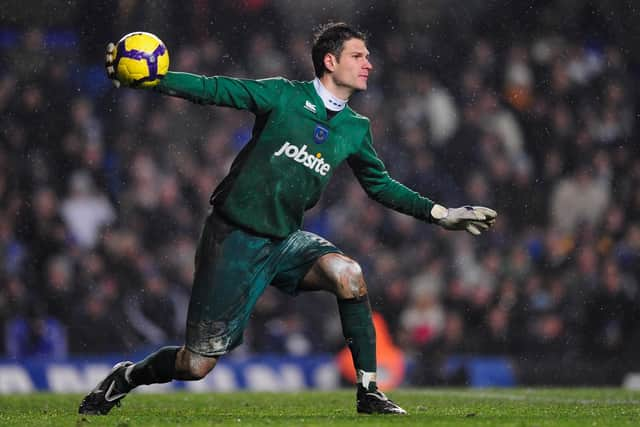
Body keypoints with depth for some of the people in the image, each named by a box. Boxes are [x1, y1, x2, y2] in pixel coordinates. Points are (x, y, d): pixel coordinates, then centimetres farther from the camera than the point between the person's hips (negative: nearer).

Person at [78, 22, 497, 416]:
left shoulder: (356, 129, 7)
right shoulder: (284, 96, -7)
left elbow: (380, 184, 21)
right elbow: (215, 90, -13)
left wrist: (438, 214, 16)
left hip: (286, 240, 4)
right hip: (234, 237, -4)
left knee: (348, 274, -27)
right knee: (196, 365, -4)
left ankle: (369, 392, -16)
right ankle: (125, 378, 27)